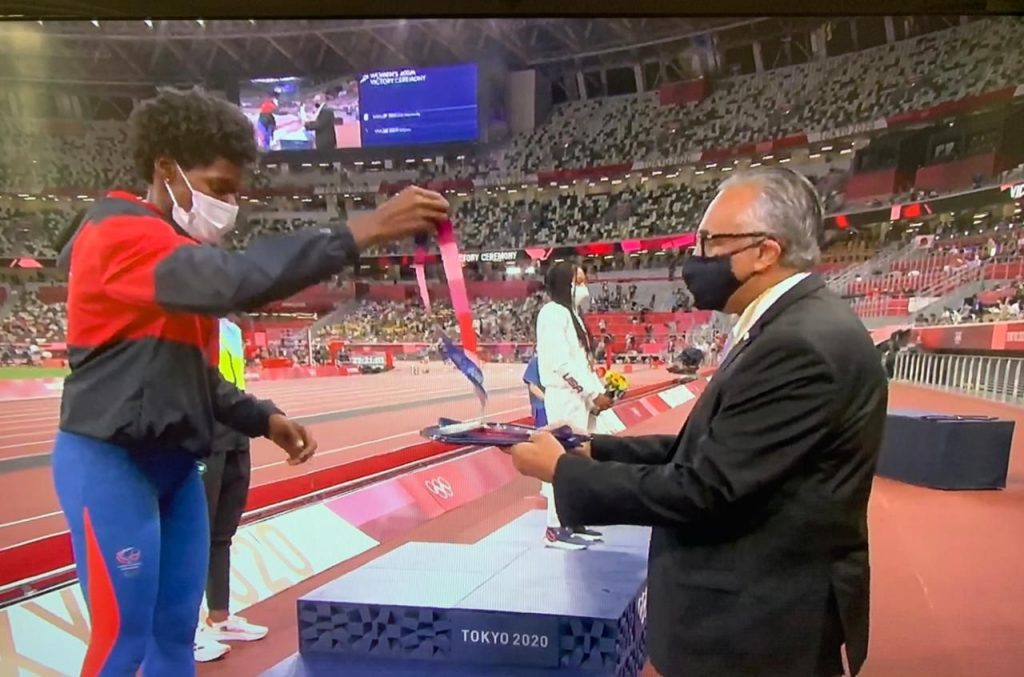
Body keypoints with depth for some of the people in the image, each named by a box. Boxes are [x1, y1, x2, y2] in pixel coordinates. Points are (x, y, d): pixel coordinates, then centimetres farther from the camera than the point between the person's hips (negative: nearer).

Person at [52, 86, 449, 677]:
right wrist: (363, 231, -39)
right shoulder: (119, 233, -15)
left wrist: (263, 419, 4)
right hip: (112, 463, -9)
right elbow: (231, 280, -35)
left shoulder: (177, 251, 16)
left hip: (175, 462, 9)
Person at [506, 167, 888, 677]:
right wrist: (593, 449, 1)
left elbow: (704, 487, -25)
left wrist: (563, 471, -15)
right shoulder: (794, 323, 7)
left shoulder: (803, 343, -26)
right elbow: (712, 449, 7)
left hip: (765, 625, -9)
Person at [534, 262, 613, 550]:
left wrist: (598, 390, 8)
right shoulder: (553, 313, -12)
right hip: (564, 397, -10)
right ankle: (556, 529, -1)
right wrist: (595, 392, -17)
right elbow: (561, 362, -20)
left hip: (579, 397, 10)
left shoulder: (570, 313, 18)